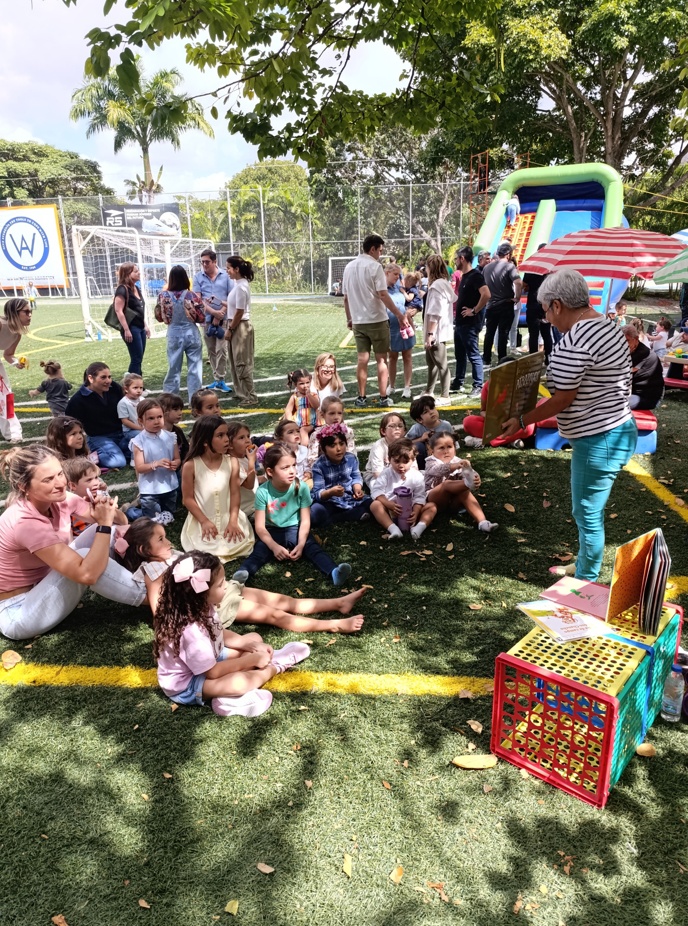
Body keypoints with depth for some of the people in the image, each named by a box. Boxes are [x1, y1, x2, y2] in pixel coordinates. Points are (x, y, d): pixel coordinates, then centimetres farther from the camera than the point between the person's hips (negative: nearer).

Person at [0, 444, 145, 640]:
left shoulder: (58, 499, -9)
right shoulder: (25, 522, -32)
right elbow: (87, 574, -37)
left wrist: (105, 511, -24)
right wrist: (104, 523, -31)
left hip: (43, 588, 8)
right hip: (16, 613, -8)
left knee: (106, 530, -7)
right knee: (84, 557, -30)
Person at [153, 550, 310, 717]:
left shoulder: (201, 608, -9)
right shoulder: (190, 631, -36)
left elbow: (219, 634, 9)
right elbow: (213, 672, -28)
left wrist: (251, 646, -4)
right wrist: (253, 659, -20)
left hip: (208, 661, 9)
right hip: (186, 685, -9)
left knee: (255, 638, 9)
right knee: (239, 682, -34)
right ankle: (276, 666, -6)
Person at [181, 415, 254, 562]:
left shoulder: (232, 462, -6)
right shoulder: (191, 466, -12)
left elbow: (235, 493, -4)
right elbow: (188, 498, -7)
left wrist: (233, 521, -12)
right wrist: (204, 521, -13)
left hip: (228, 518, 3)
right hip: (202, 521, -3)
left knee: (242, 544, -10)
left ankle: (222, 553, 18)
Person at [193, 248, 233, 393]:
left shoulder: (225, 275, 0)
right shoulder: (198, 277, 3)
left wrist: (220, 314, -11)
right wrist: (214, 312, -14)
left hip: (223, 318, -2)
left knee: (221, 349, -8)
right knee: (211, 350, 8)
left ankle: (220, 380, -2)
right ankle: (216, 379, 17)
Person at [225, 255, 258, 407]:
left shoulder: (241, 286, -19)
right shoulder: (239, 283, 10)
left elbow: (239, 312, -19)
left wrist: (230, 329, -13)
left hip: (240, 327, -10)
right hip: (236, 326, 10)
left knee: (242, 363, -3)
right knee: (236, 361, 17)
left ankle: (250, 396, 4)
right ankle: (241, 392, 28)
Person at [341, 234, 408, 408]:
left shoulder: (349, 267, 8)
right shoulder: (375, 266, -10)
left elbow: (346, 297, 11)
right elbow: (383, 295, -16)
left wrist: (349, 318, 21)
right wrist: (398, 314, -9)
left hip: (358, 321, 5)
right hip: (377, 320, -5)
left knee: (362, 359, 9)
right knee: (381, 359, 4)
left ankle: (361, 397, 11)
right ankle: (384, 398, 6)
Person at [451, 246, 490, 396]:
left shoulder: (475, 275, -15)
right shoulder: (464, 275, 14)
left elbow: (486, 294, -28)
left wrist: (474, 311, -21)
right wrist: (457, 313, 14)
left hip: (470, 323, -10)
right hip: (460, 322, 10)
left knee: (473, 355, -5)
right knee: (460, 355, 16)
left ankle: (478, 386, 1)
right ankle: (458, 383, 26)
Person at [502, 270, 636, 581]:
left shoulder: (574, 341, -22)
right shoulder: (608, 326, 10)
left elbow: (563, 400, -20)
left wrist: (520, 421, -11)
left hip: (598, 441, -10)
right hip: (616, 430, 10)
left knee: (588, 515, 6)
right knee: (588, 511, 23)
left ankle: (585, 583, 22)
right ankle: (583, 568, 40)